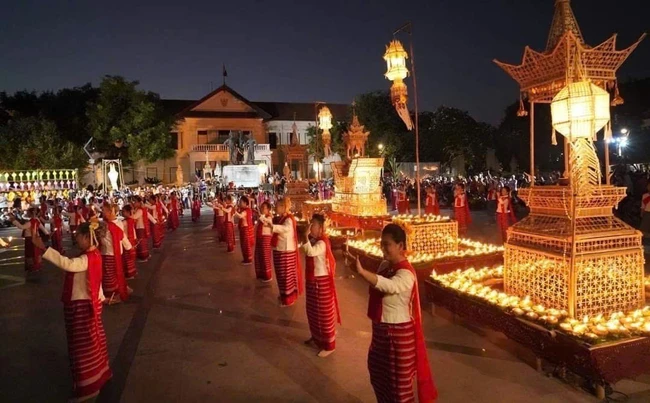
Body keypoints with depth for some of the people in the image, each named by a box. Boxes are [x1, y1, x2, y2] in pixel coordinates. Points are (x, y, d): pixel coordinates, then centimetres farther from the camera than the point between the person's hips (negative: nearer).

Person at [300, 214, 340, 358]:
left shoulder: (321, 243, -23)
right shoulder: (313, 241, 5)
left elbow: (310, 252, -41)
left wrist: (306, 236, -37)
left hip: (321, 281, -9)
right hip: (312, 280, 9)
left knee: (324, 314, 1)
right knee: (312, 311, 21)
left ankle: (329, 344, 12)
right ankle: (316, 336, 40)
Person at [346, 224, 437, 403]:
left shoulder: (405, 273, -25)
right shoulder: (384, 265, 2)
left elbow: (389, 286, -47)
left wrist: (361, 271, -57)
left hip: (398, 331, -9)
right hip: (381, 328, 9)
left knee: (399, 378, 8)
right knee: (378, 369, 26)